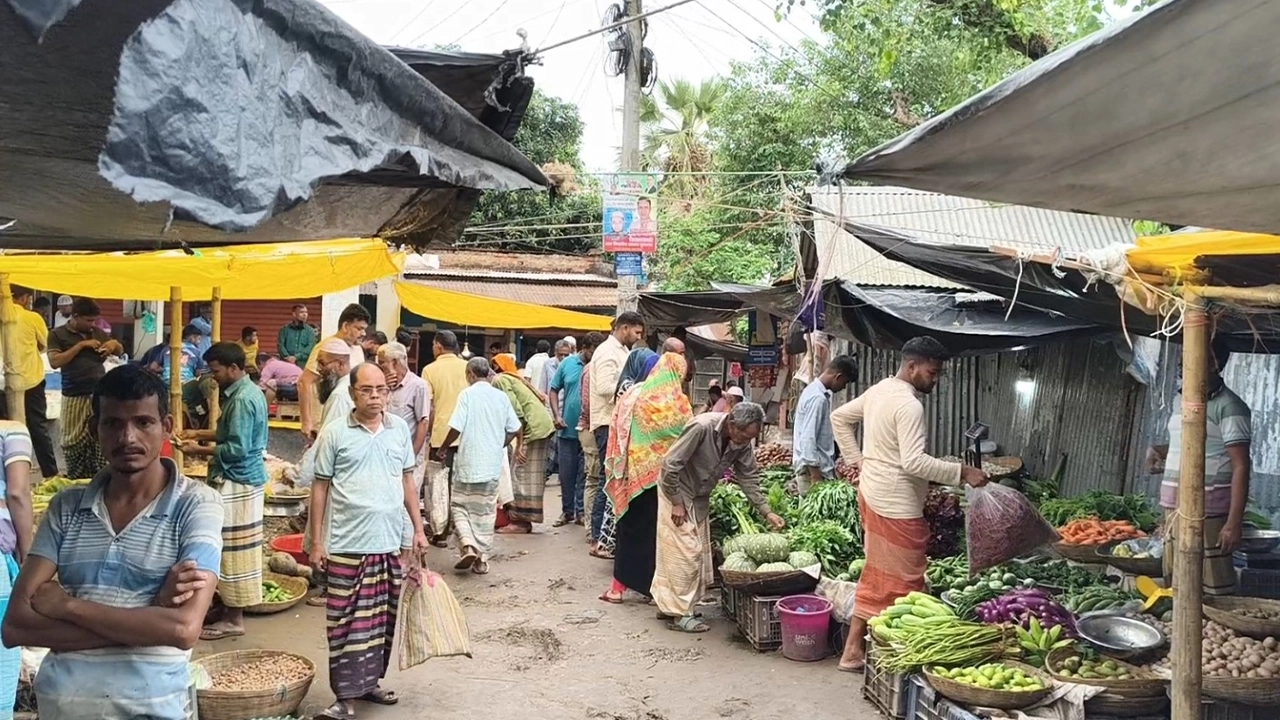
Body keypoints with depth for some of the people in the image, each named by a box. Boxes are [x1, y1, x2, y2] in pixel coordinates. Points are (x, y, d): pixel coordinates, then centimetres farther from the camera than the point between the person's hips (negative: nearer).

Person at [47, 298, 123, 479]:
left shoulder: (98, 333, 10)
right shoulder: (58, 334, 0)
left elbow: (120, 352, 21)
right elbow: (54, 362, -11)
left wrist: (114, 344, -2)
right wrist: (81, 345, -15)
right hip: (74, 397, -2)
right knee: (74, 441, 6)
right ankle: (76, 481, 17)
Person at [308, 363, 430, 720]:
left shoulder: (400, 429, 5)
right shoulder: (334, 433, -5)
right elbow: (320, 487, -1)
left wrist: (418, 529, 9)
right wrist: (316, 541, -3)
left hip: (392, 542, 4)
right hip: (347, 545, -4)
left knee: (383, 619, 13)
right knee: (347, 621, 1)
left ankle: (370, 681, 28)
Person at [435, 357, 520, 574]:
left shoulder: (467, 394, -8)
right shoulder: (501, 396, 4)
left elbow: (456, 428, -14)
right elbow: (514, 430, 7)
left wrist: (443, 449, 1)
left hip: (469, 462, -4)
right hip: (493, 464, 4)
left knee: (459, 505, 11)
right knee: (486, 511, 11)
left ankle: (467, 545, -8)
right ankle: (482, 559, 12)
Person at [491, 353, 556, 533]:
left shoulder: (500, 380, -4)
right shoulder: (514, 377, 23)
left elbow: (517, 411, -15)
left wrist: (520, 444, -15)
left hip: (533, 427, -9)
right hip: (543, 424, 9)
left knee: (522, 473, -4)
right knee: (533, 474, 12)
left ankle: (520, 521, -2)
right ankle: (525, 520, 18)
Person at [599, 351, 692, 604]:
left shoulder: (632, 395, 3)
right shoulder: (678, 403, -10)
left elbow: (617, 438, 7)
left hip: (632, 475, 4)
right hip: (664, 476, -3)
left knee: (630, 526, 12)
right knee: (662, 529, 7)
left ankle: (619, 586, 15)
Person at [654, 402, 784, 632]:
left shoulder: (742, 443, -11)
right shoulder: (702, 427, -32)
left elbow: (749, 478, -1)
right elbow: (670, 464, -28)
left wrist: (766, 512, -9)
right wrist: (677, 503, -22)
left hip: (700, 497, 8)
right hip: (676, 491, -8)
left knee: (698, 551, 11)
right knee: (684, 551, -8)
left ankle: (667, 604, 23)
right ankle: (679, 613, 1)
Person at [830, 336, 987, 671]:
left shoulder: (878, 390, 9)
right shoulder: (909, 405, -20)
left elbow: (839, 418, 20)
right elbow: (914, 462, -27)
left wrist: (858, 459, 18)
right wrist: (962, 473, -23)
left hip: (872, 492, 10)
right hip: (897, 505, -10)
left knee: (876, 577, 16)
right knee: (902, 582, 0)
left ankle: (854, 649, 21)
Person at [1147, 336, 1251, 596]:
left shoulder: (1230, 407, -11)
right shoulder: (1179, 400, 14)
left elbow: (1241, 467, -14)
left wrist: (1234, 522, -19)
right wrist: (1159, 451, 8)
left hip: (1207, 510, -8)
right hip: (1174, 506, 8)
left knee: (1213, 588, -7)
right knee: (1174, 583, 12)